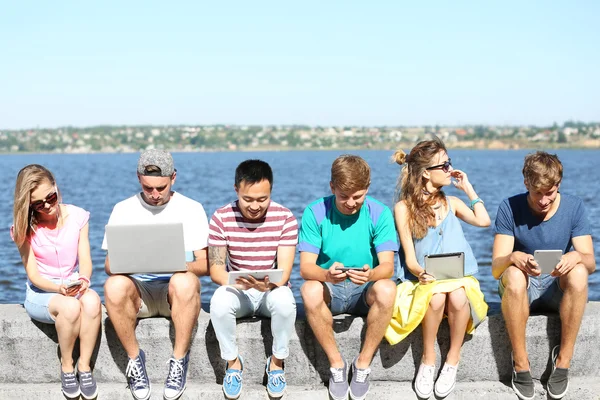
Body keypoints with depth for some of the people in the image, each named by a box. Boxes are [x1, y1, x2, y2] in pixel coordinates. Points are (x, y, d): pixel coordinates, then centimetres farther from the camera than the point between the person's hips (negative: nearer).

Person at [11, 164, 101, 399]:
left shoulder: (77, 216, -3)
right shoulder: (25, 228, -7)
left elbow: (85, 259, -6)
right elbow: (33, 274, -10)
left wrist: (83, 280, -30)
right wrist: (59, 288, -30)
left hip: (74, 287, 2)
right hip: (41, 293, -2)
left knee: (92, 300, -36)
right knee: (70, 307, -37)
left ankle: (84, 366, -21)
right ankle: (66, 367, -13)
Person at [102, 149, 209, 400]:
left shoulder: (191, 209, 3)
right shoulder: (124, 209, 7)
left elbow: (205, 264, -3)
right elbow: (109, 264, 4)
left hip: (176, 290, -1)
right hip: (139, 289, 1)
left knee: (184, 282, -37)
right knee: (114, 286, -33)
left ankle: (179, 360, -21)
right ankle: (135, 358, -13)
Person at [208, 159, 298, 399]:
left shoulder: (285, 218, -13)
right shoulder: (221, 218, -11)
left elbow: (284, 270, -16)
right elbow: (215, 268, -13)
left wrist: (270, 284, -40)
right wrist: (232, 281, -37)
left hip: (272, 290, -1)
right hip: (237, 290, 1)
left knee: (284, 300, -35)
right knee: (219, 301, -33)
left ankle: (277, 362, -9)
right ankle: (233, 361, -8)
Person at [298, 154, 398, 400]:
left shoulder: (380, 213, -8)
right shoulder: (315, 212, -9)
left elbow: (388, 266, -15)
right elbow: (306, 267, -15)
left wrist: (370, 274, -40)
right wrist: (327, 274, -39)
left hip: (365, 292, 0)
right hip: (330, 290, 0)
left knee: (386, 289, -33)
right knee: (310, 290, -34)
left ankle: (363, 364, -15)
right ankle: (336, 364, -15)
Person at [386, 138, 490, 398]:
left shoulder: (451, 202, 11)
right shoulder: (404, 208, -1)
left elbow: (483, 221, -6)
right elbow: (410, 259, -5)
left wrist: (468, 188, 1)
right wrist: (421, 273, -26)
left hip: (459, 277, 2)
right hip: (424, 281, -2)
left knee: (457, 297, -33)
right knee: (436, 297, -36)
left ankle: (453, 360, -15)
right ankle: (427, 361, -17)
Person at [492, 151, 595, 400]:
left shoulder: (574, 207, -5)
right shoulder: (509, 208, -10)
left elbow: (590, 262, -10)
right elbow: (496, 269, -15)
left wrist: (576, 257, -36)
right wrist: (514, 258, -39)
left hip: (559, 289, 1)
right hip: (522, 289, -1)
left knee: (578, 273, -33)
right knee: (514, 275, -36)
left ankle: (563, 360, -23)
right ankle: (521, 365, -26)